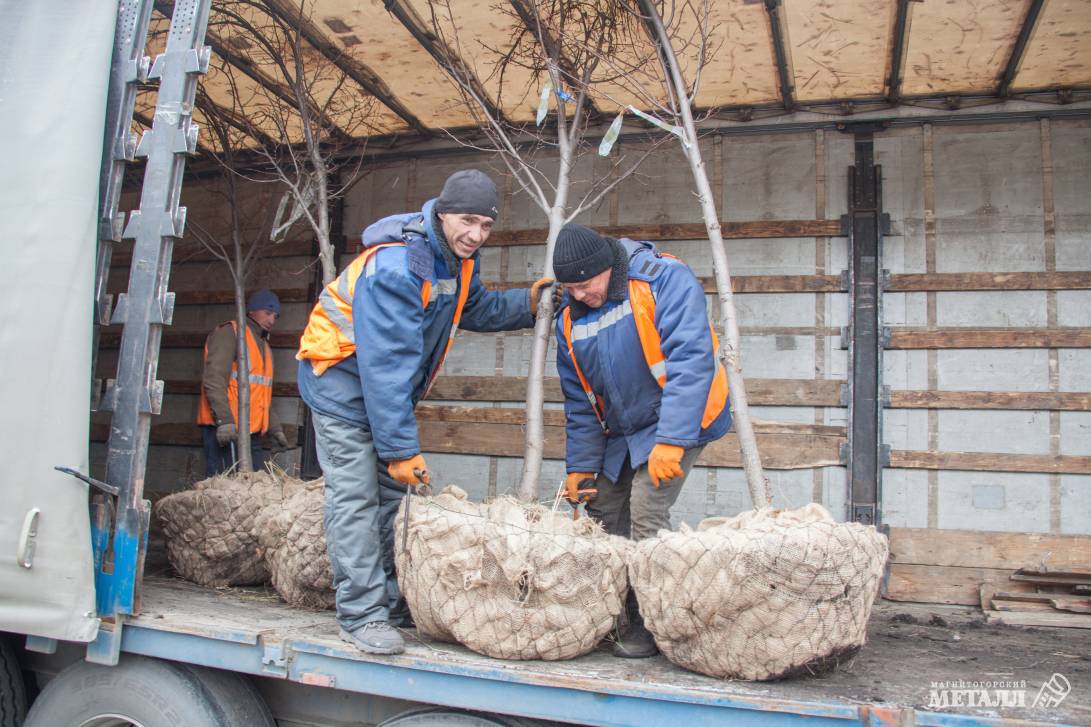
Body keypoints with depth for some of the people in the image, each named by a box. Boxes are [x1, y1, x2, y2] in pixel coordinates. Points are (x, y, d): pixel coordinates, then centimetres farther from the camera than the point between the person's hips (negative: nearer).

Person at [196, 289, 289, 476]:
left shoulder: (264, 346, 26)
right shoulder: (229, 333, -1)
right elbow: (214, 379, -14)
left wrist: (275, 428, 21)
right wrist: (224, 420, -23)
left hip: (252, 432, 9)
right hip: (225, 431, -9)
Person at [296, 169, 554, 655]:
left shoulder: (456, 259, -3)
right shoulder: (395, 266, -31)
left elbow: (476, 308, 17)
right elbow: (387, 365, -33)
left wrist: (526, 304, -1)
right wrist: (400, 447, -31)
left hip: (390, 389, 9)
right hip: (343, 383, -9)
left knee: (392, 496, 10)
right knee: (356, 497, -10)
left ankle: (393, 602, 18)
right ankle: (363, 615, -6)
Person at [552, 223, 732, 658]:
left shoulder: (664, 279, -18)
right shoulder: (570, 317, 2)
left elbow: (691, 361, -26)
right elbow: (579, 402, 9)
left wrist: (671, 440, -31)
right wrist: (580, 466, 5)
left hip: (679, 421, -7)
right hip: (620, 434, 7)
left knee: (645, 513, -19)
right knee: (601, 515, 5)